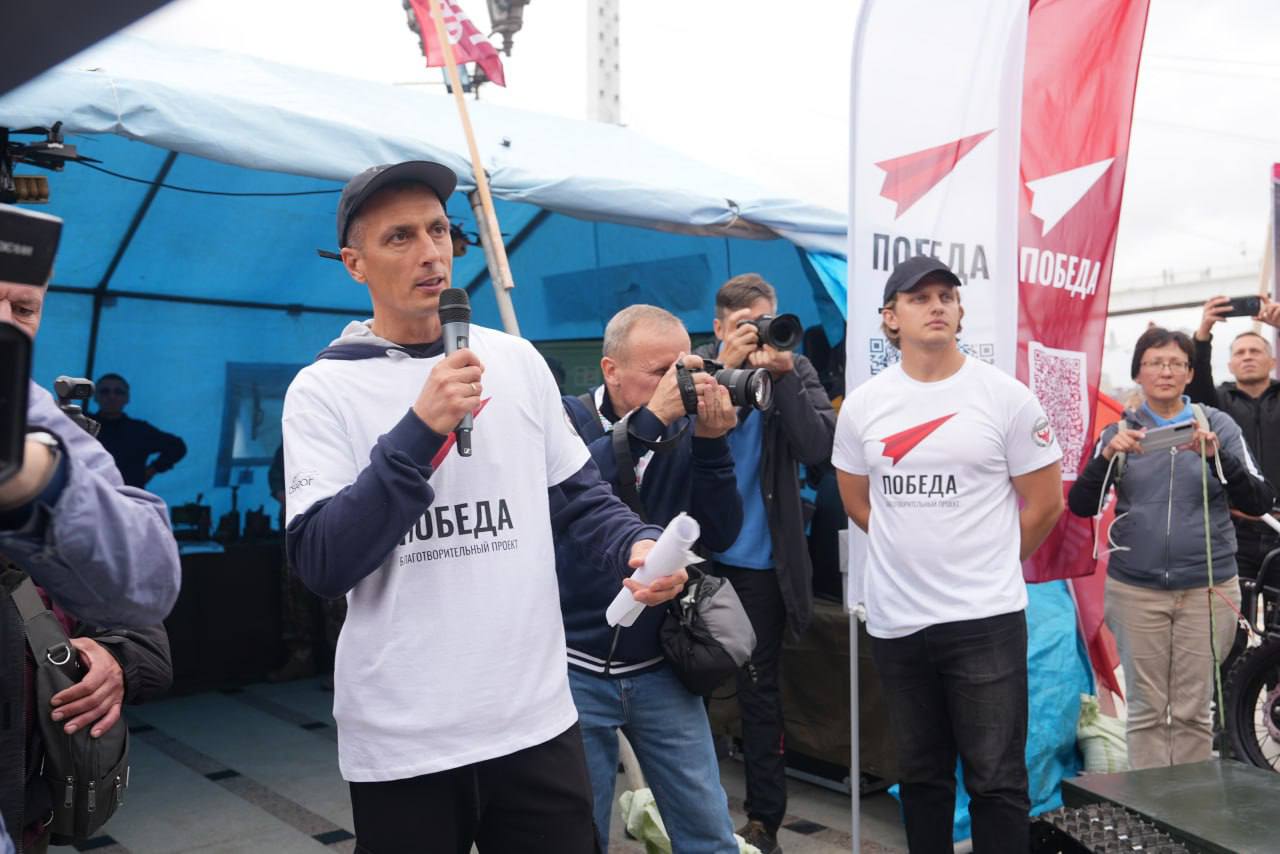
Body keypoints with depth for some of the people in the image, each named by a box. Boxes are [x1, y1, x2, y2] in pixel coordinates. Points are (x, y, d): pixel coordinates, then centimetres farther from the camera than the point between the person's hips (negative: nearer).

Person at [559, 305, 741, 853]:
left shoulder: (685, 432, 1)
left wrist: (710, 443, -18)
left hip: (660, 669, 3)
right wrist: (650, 418, -31)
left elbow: (719, 536, -5)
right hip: (574, 669, -3)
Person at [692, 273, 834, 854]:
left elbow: (818, 448, -13)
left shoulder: (795, 370, 0)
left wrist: (784, 375, -20)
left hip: (761, 560, 0)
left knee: (759, 690, 10)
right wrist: (725, 367, -23)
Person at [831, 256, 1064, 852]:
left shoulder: (1006, 396, -5)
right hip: (894, 620, 3)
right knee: (921, 775, 16)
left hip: (986, 617, -3)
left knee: (996, 780, 3)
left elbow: (1045, 503, 1)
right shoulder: (862, 405, 3)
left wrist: (988, 564, 8)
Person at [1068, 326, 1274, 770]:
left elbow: (1260, 502, -4)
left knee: (1193, 711, 5)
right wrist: (1106, 457, -17)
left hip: (1207, 588, 0)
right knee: (1147, 710, 5)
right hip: (1135, 589, 1)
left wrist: (1217, 456, -20)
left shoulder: (1218, 425, 4)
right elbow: (1081, 505, 0)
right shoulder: (1120, 431, 6)